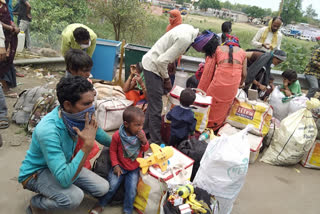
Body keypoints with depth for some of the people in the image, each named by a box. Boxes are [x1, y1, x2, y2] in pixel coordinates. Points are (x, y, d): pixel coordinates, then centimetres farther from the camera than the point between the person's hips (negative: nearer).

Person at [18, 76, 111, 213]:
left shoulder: (79, 116, -17)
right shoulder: (48, 130, -38)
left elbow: (101, 136, 5)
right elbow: (65, 180, -40)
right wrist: (87, 145, -43)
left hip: (63, 164, 7)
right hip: (36, 172, -7)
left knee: (102, 188, -5)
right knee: (75, 197, -32)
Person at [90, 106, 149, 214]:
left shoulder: (140, 134, -12)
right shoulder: (117, 135, -20)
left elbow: (145, 149, -1)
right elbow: (113, 150, -6)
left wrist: (144, 141, -21)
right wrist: (115, 165, -10)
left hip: (135, 168, 2)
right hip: (120, 166, -2)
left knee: (131, 189, -5)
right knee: (112, 185, -7)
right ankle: (101, 205, 21)